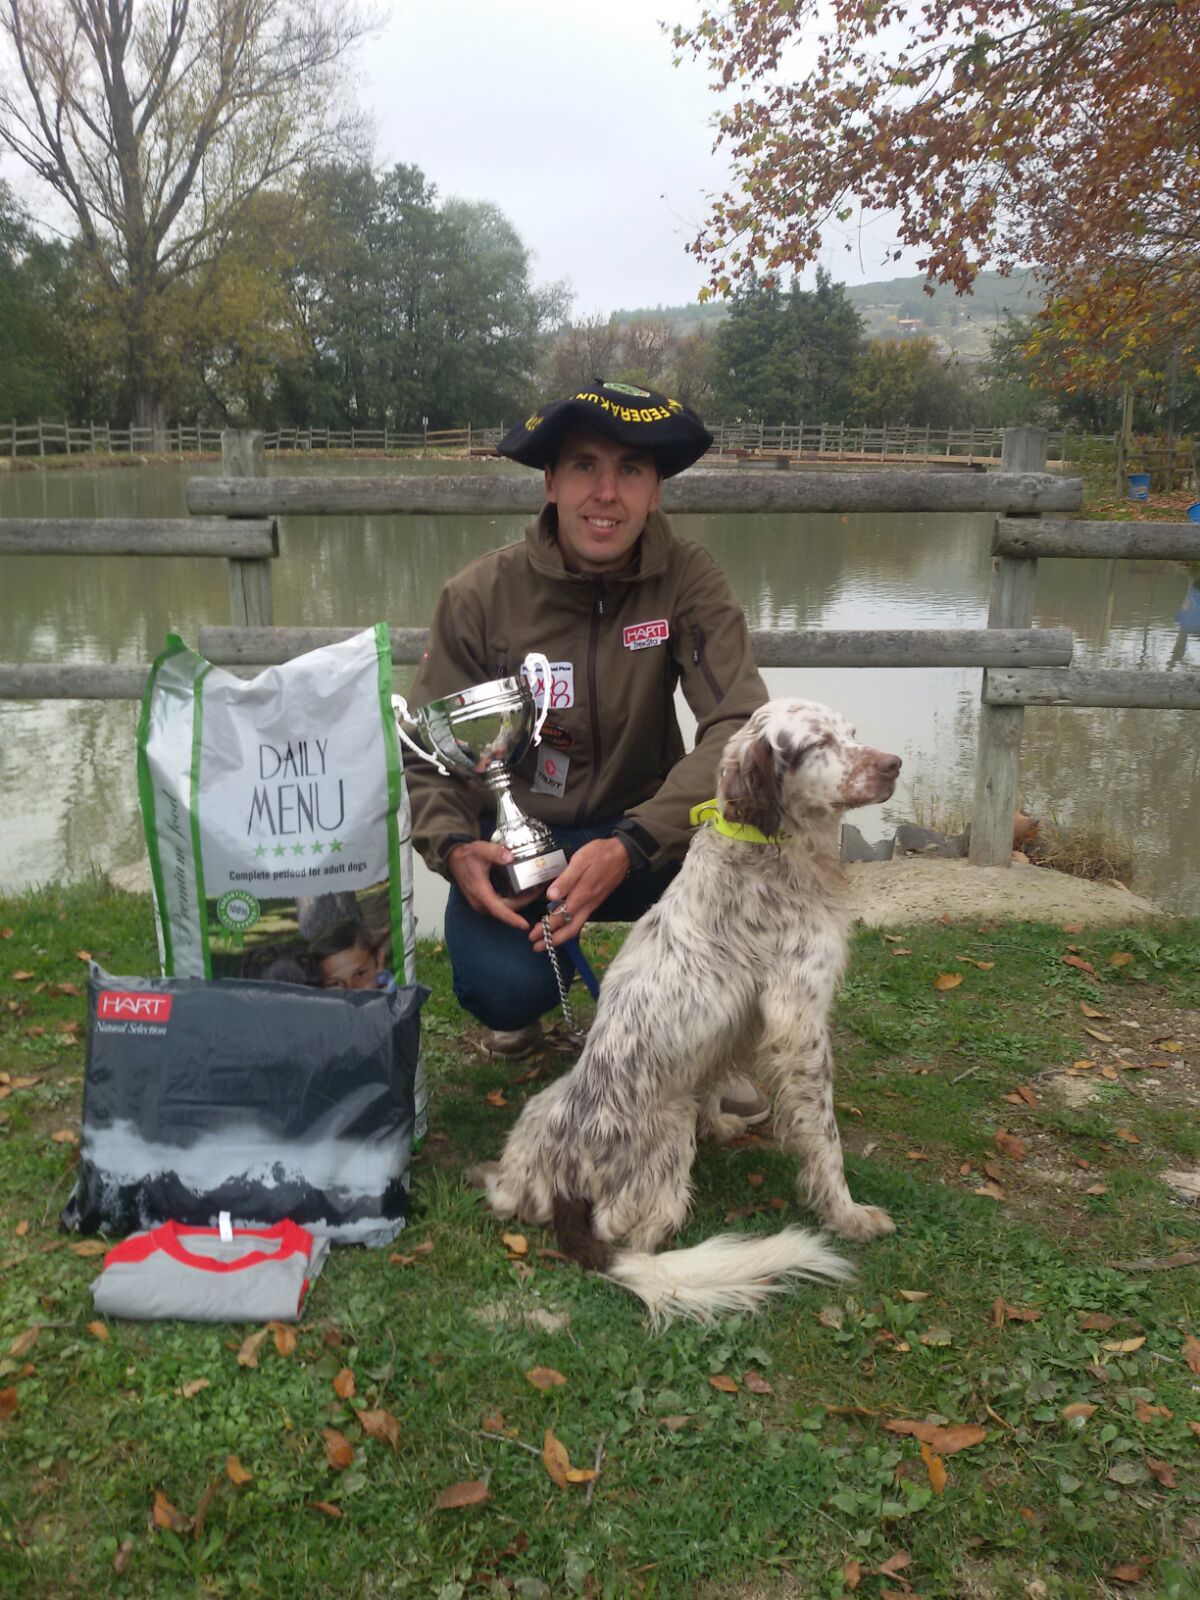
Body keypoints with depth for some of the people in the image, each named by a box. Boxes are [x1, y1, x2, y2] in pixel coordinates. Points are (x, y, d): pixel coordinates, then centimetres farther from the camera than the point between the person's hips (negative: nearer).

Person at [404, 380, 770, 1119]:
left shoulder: (688, 578, -13)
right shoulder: (482, 594, -13)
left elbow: (740, 723, -25)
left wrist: (631, 844, -38)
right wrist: (454, 847, -28)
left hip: (637, 841, 1)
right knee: (504, 990, -29)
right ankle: (525, 1005, 14)